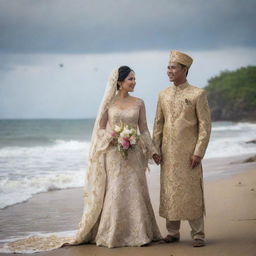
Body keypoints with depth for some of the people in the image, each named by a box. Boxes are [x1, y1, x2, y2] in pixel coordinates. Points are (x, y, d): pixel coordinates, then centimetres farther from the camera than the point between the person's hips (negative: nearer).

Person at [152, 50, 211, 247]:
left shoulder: (198, 94, -3)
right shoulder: (164, 95, 11)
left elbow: (205, 125, -6)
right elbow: (158, 124, 14)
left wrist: (199, 152, -13)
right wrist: (155, 149, 6)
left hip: (189, 152, -4)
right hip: (168, 153, 5)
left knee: (192, 192, -3)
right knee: (169, 192, 6)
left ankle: (198, 234, 4)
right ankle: (173, 233, 15)